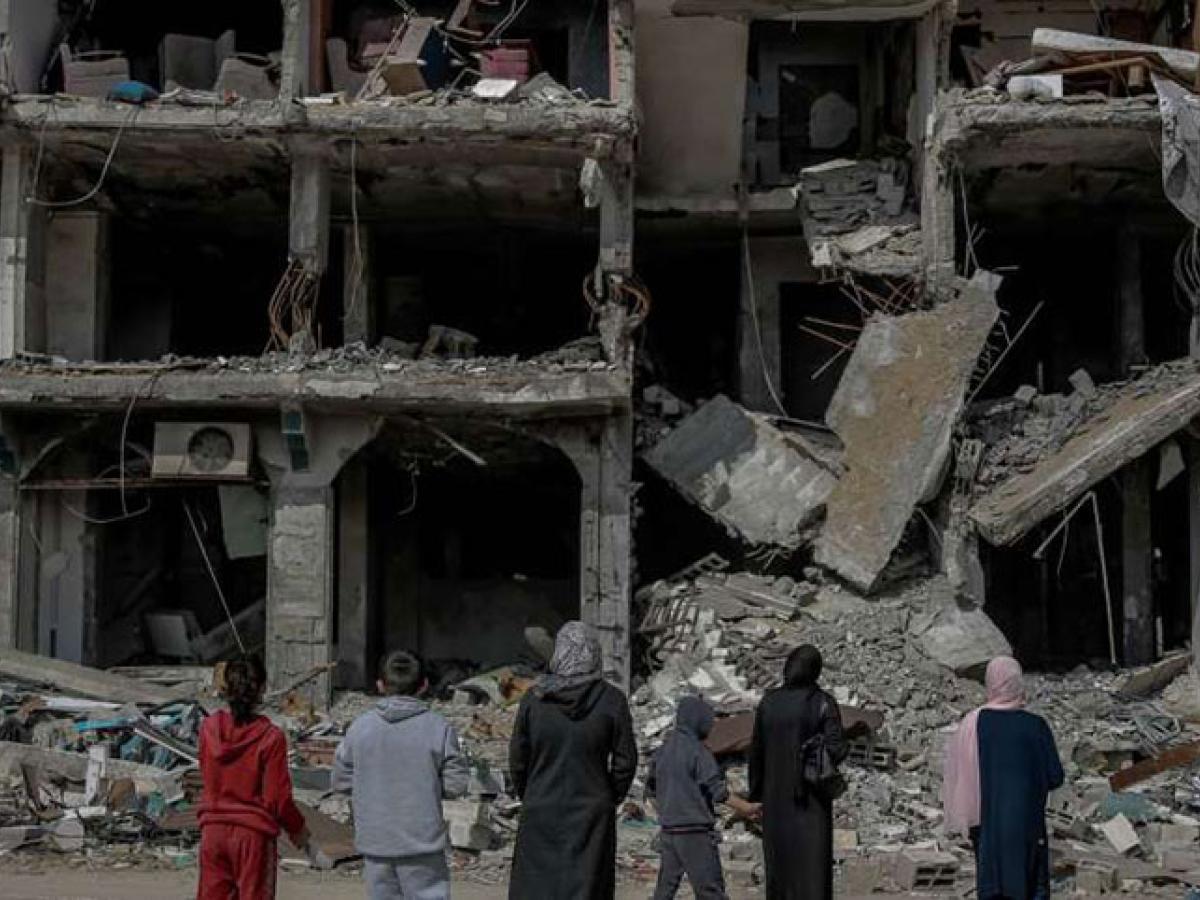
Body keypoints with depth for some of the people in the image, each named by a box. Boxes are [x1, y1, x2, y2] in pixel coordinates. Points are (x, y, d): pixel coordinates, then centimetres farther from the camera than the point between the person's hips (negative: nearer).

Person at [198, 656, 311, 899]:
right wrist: (297, 829, 5)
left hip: (213, 830, 4)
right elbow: (278, 798, -10)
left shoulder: (209, 728, -4)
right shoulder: (270, 737, -15)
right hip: (253, 833, -4)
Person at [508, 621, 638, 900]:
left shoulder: (533, 698, -4)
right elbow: (625, 762, -4)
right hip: (592, 815, 0)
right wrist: (609, 800, 11)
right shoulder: (611, 700, -6)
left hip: (540, 815, 1)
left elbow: (517, 761, 1)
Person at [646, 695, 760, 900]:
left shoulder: (663, 750, 9)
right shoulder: (698, 751, -13)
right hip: (695, 832, -7)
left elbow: (651, 788, 17)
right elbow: (717, 790, -17)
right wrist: (745, 808, -15)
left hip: (668, 830, 7)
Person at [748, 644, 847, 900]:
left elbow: (756, 751, 2)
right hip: (812, 798, -3)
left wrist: (756, 794, 9)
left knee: (779, 863, 10)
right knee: (813, 861, -2)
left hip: (776, 795, 3)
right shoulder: (823, 702, -8)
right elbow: (837, 748, -17)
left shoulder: (768, 702, 1)